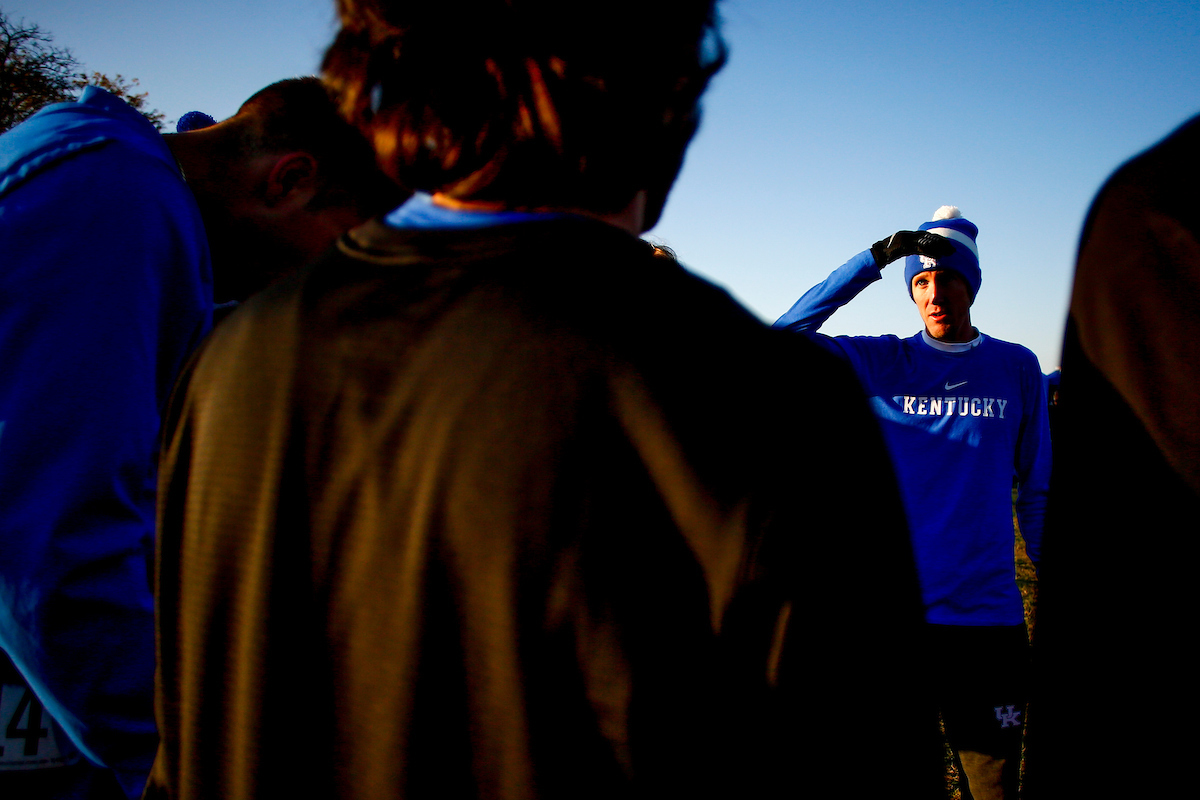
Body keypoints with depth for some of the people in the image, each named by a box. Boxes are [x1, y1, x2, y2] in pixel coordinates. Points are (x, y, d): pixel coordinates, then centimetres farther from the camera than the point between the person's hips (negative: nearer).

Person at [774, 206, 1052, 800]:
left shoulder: (1016, 368, 7)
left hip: (989, 616, 0)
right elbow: (784, 340, -12)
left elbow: (1036, 490, 11)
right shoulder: (883, 364, 4)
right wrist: (875, 258, -16)